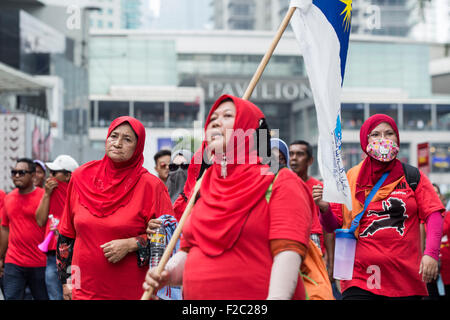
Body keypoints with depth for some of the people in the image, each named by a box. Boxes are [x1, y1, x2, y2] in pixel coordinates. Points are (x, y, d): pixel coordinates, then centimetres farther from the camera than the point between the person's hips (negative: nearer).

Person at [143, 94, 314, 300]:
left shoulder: (279, 184, -6)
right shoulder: (205, 189, 12)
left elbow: (287, 252, -17)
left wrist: (276, 296, -30)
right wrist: (166, 274, -2)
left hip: (256, 295, -6)